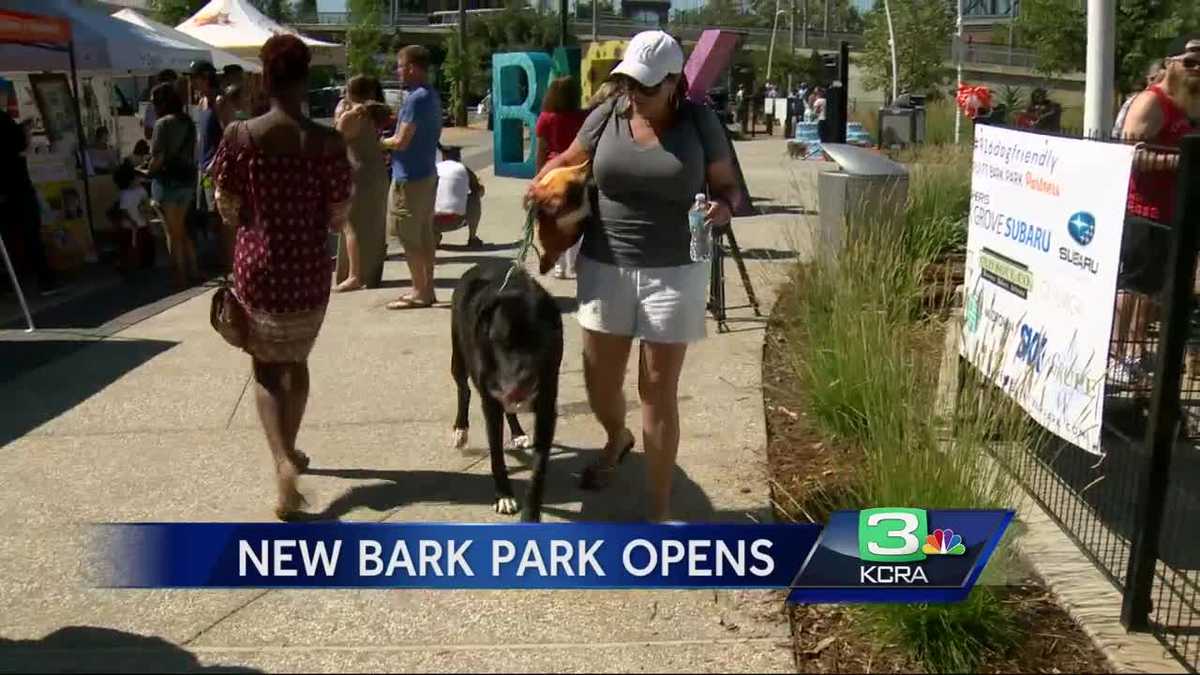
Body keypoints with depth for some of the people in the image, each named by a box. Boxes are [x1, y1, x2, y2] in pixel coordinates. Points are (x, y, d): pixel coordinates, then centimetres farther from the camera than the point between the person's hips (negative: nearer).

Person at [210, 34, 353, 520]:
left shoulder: (239, 136, -9)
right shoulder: (327, 142, -9)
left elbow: (227, 211, -3)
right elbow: (338, 219, -4)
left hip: (258, 268, -1)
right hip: (309, 272, 1)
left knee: (266, 367, 13)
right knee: (297, 360, 22)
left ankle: (282, 461, -6)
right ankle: (289, 451, 35)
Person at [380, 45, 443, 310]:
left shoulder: (416, 99, -19)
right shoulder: (432, 96, 11)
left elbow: (401, 141, -20)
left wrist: (381, 142, -2)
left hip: (410, 177, -10)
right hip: (427, 172, 10)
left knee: (408, 236, -2)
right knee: (425, 233, 13)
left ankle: (420, 292, 4)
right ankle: (427, 289, 19)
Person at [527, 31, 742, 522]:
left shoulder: (700, 123, -4)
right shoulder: (607, 115, 0)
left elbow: (727, 185, 6)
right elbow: (568, 160, 15)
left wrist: (724, 206, -17)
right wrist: (543, 182, -6)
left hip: (674, 273, -3)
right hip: (605, 267, 3)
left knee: (659, 391, 2)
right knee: (599, 383, 12)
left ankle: (659, 511, 15)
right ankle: (617, 440, 49)